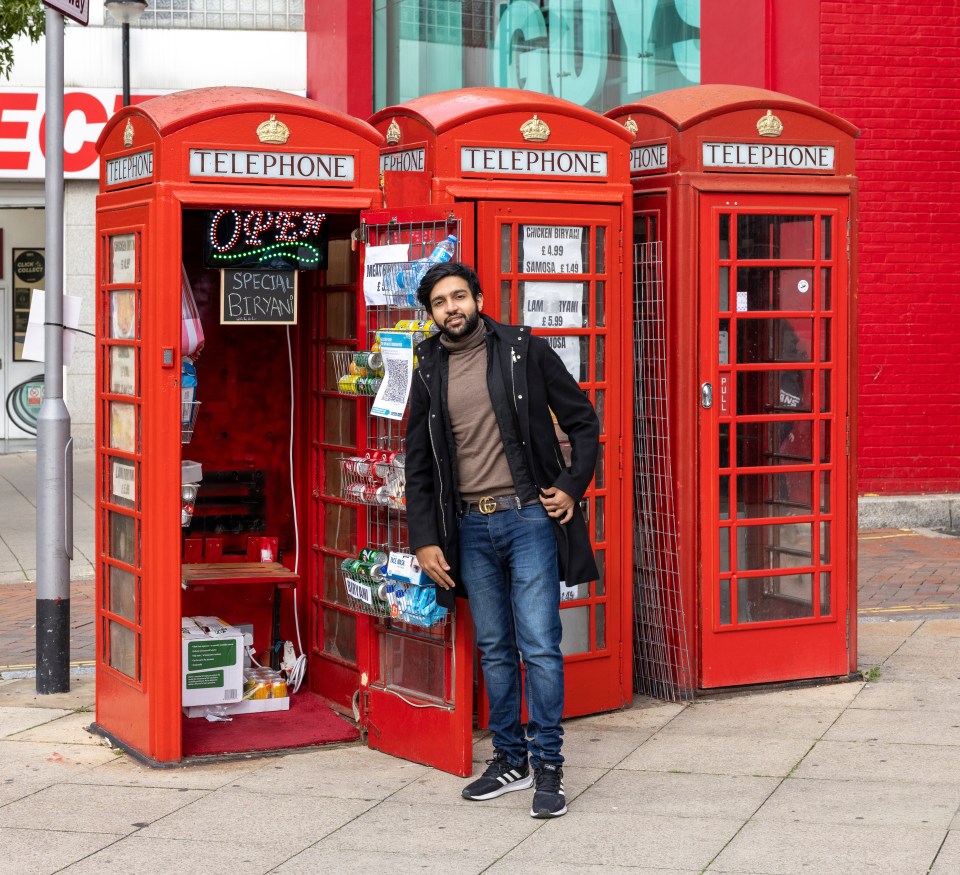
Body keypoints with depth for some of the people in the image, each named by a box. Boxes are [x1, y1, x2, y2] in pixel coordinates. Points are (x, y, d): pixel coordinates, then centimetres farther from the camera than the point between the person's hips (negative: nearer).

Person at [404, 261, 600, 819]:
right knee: (495, 649, 10)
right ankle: (511, 761, 20)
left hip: (529, 517, -4)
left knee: (540, 645, -7)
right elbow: (419, 463, 12)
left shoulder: (525, 351, -1)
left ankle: (548, 768, 1)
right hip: (470, 527, 4)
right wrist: (425, 539, 6)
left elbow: (584, 423, 4)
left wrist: (572, 489, -6)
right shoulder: (430, 371, 9)